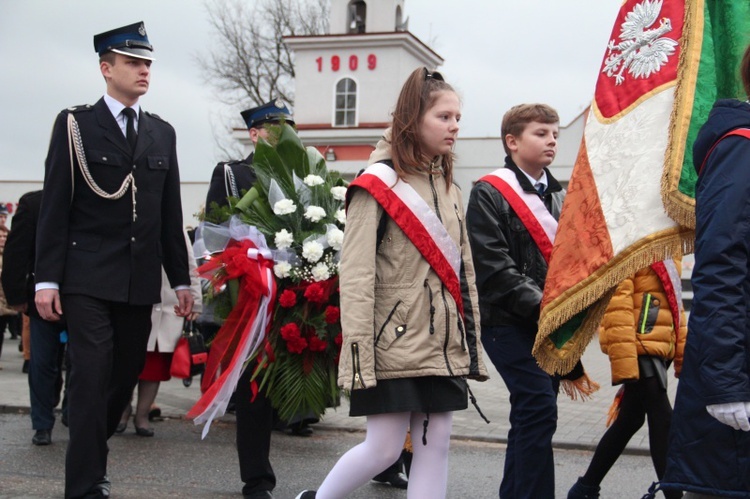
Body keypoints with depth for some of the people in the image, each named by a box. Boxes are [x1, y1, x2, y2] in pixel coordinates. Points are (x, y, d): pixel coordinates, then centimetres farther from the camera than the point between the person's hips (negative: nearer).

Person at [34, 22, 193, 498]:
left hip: (141, 280, 5)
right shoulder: (75, 124, -1)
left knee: (125, 376, 10)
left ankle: (89, 457, 31)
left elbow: (171, 213, 14)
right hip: (88, 277, -5)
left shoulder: (162, 132, 12)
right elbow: (55, 208, -4)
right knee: (92, 378, -8)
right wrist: (47, 279, -9)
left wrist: (182, 280, 11)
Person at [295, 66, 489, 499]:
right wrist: (359, 354, -18)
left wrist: (473, 346, 14)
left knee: (436, 446, 4)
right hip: (396, 346, -7)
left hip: (445, 347, 7)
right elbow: (355, 275, -13)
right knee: (384, 448, -2)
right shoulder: (378, 184, -8)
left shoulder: (448, 187, 14)